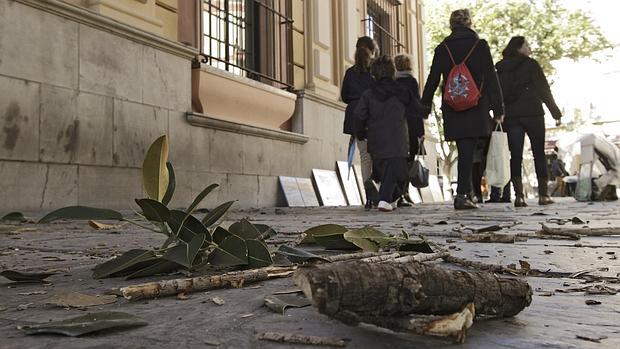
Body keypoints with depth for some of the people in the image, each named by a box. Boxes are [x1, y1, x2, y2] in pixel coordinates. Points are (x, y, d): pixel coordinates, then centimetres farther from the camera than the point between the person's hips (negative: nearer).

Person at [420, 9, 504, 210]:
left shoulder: (442, 48, 5)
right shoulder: (480, 45, 0)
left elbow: (432, 80, 5)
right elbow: (491, 78, -1)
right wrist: (498, 108, 1)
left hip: (452, 110, 2)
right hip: (476, 110, -2)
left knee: (464, 152, 12)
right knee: (468, 152, -3)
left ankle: (467, 193, 17)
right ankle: (461, 195, -8)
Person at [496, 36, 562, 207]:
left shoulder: (501, 69, 13)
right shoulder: (530, 64, 1)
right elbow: (544, 89, -1)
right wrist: (555, 112, 3)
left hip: (510, 117, 3)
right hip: (532, 114, -3)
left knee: (515, 155, 0)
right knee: (539, 154, 4)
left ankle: (519, 195, -9)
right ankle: (543, 194, 2)